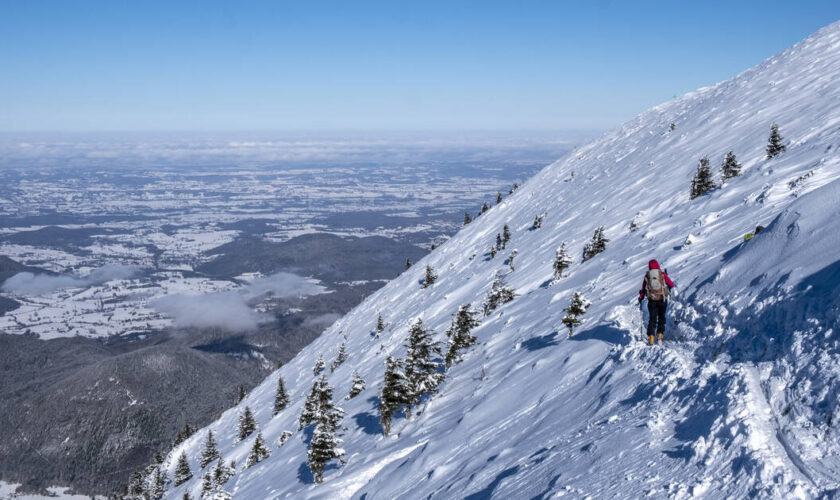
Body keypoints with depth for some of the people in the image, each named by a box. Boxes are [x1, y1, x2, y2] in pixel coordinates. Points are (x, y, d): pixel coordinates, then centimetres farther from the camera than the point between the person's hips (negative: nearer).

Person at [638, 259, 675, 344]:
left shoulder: (647, 276, 0)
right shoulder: (662, 274, -4)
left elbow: (643, 289, 4)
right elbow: (670, 284, 6)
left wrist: (640, 298, 17)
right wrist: (673, 286, 29)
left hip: (652, 300, 1)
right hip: (662, 299, -1)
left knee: (652, 319, 7)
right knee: (661, 317, 14)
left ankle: (651, 337, -4)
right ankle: (660, 335, 5)